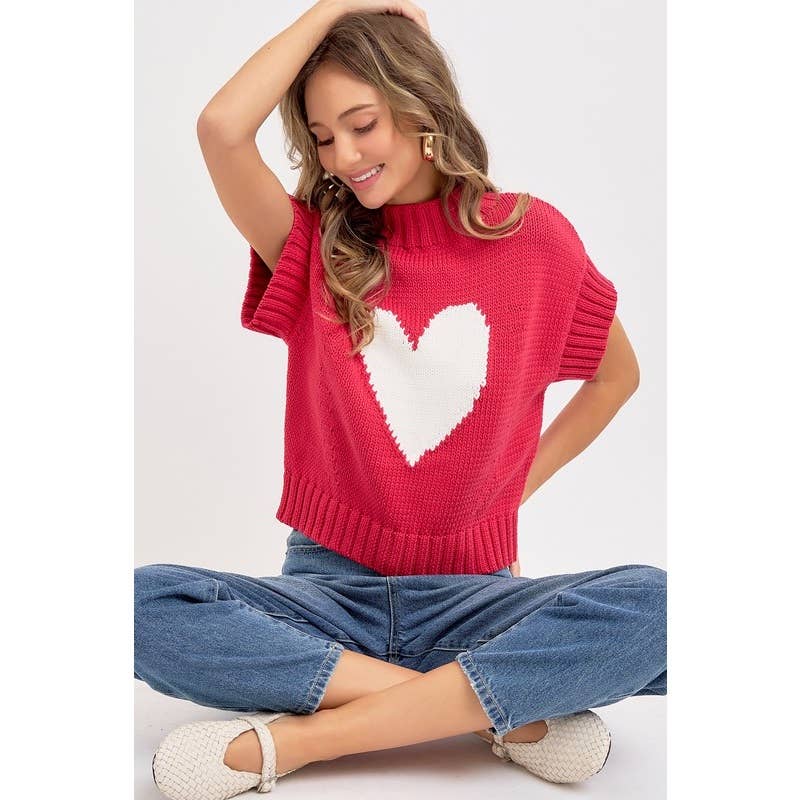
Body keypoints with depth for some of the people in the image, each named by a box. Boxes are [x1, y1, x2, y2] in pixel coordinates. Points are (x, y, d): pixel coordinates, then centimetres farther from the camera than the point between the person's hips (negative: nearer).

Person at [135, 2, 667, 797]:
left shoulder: (531, 235, 1)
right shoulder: (317, 245, 2)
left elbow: (617, 374, 15)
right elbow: (221, 129, -17)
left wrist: (518, 486, 7)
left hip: (467, 591, 0)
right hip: (327, 583, 1)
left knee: (652, 605, -29)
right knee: (146, 604, -27)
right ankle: (508, 709, -22)